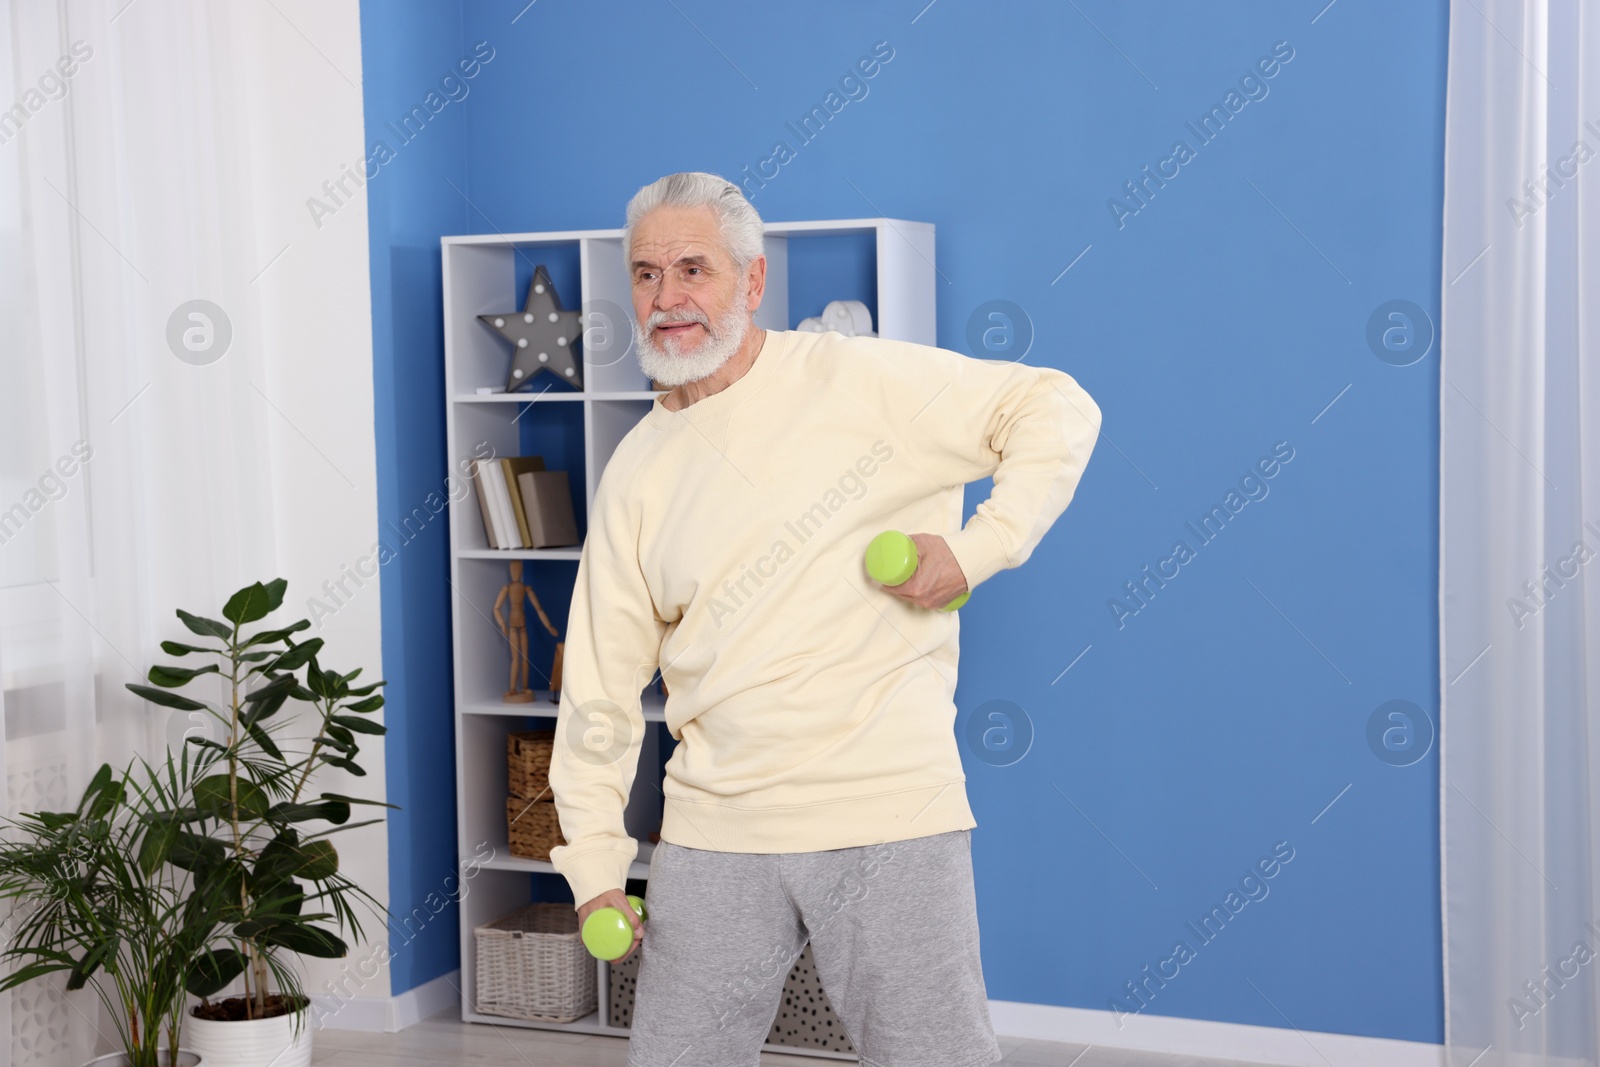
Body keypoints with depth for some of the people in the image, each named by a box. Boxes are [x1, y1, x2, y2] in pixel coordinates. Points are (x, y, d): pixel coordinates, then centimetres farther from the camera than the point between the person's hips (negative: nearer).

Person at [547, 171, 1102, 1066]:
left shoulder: (860, 380, -3)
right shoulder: (636, 473, 9)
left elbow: (1058, 410, -1)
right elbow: (600, 688, 11)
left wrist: (977, 549, -12)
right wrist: (595, 865, 7)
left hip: (889, 820, -4)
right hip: (713, 837, 4)